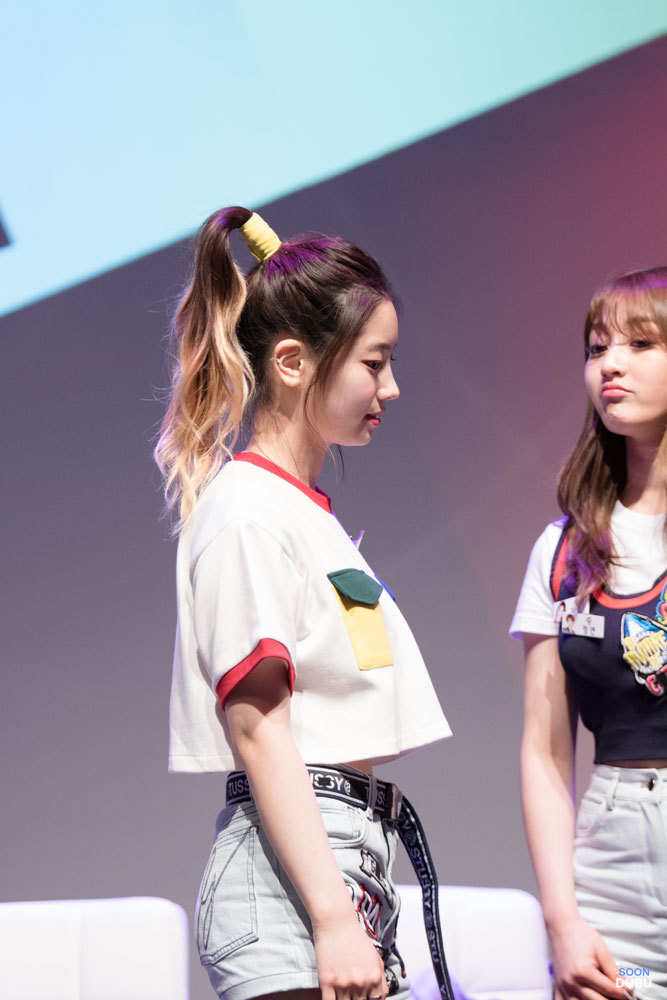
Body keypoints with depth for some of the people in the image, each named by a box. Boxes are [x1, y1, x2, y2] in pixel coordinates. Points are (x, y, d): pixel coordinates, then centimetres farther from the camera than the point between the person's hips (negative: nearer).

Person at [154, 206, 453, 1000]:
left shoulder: (306, 511, 19)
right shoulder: (248, 511, -9)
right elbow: (258, 731, -16)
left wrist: (355, 916, 16)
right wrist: (333, 921, -20)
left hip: (347, 861, 9)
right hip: (287, 874, -9)